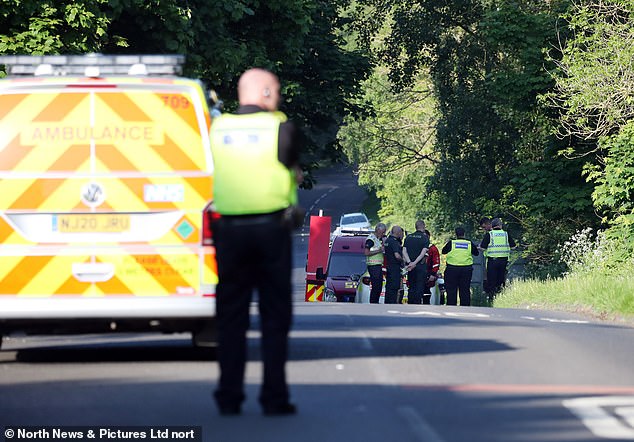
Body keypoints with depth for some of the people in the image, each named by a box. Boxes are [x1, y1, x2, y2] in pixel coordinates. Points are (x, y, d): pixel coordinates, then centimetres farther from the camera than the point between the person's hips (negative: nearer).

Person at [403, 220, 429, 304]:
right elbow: (423, 252, -15)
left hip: (410, 266, 4)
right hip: (421, 266, -4)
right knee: (419, 288, 0)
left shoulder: (408, 237, 8)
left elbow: (404, 251, -1)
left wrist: (409, 262, -11)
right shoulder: (425, 237, -5)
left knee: (411, 288, 12)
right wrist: (414, 263, -16)